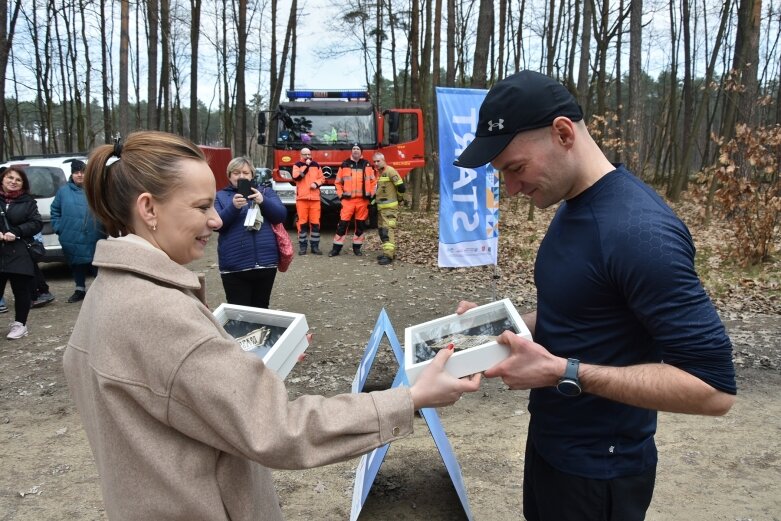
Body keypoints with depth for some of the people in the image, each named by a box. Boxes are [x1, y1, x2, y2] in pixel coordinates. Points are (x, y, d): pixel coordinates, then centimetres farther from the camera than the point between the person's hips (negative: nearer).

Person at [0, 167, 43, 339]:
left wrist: (16, 232, -15)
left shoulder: (28, 201, 5)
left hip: (20, 254, -1)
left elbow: (37, 223, -2)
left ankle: (19, 324, 17)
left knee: (21, 291, 4)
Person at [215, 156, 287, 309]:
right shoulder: (221, 196, 9)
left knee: (261, 310, 14)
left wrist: (263, 202, -17)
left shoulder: (266, 192, 13)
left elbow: (281, 215, 0)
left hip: (266, 262, 2)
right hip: (234, 266, -2)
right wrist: (233, 207, -20)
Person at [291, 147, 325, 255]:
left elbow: (322, 178, 15)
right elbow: (296, 177, -10)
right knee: (302, 222, -2)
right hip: (302, 197, -2)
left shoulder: (316, 165, 15)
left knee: (315, 222, 0)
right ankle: (302, 246, 5)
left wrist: (316, 183, -6)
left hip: (315, 197, 2)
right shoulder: (297, 165, 5)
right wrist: (306, 166, -11)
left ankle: (315, 246, 6)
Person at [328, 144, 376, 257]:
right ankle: (336, 247, 2)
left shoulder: (367, 165, 8)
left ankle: (357, 247, 19)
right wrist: (340, 195, 2)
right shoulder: (344, 165, 6)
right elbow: (338, 182, 11)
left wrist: (371, 195, 4)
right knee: (343, 223, -5)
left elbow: (373, 181, 12)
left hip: (363, 200, 2)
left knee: (361, 224, 6)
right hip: (348, 199, -1)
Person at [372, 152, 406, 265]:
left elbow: (401, 187, -14)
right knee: (381, 230, 12)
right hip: (380, 207, 9)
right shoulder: (377, 173, 14)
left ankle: (388, 255, -18)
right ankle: (390, 252, 21)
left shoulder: (390, 171, -12)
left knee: (388, 229, -15)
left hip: (389, 207, -9)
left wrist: (394, 195, 2)